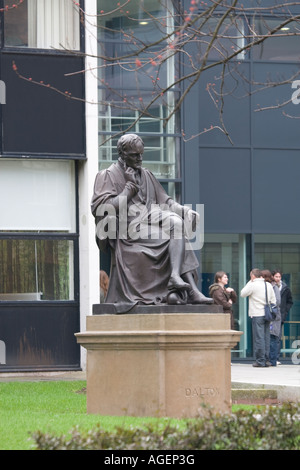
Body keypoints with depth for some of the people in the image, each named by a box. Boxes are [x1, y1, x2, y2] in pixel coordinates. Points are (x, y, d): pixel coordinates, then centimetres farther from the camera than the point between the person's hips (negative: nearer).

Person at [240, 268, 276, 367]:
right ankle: (266, 360, 12)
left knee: (258, 338, -4)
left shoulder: (253, 285, -9)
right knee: (266, 337, 10)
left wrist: (249, 282, 7)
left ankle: (260, 361, -5)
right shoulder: (269, 285, 10)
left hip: (257, 315, -6)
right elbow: (273, 300, 13)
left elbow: (242, 294, 3)